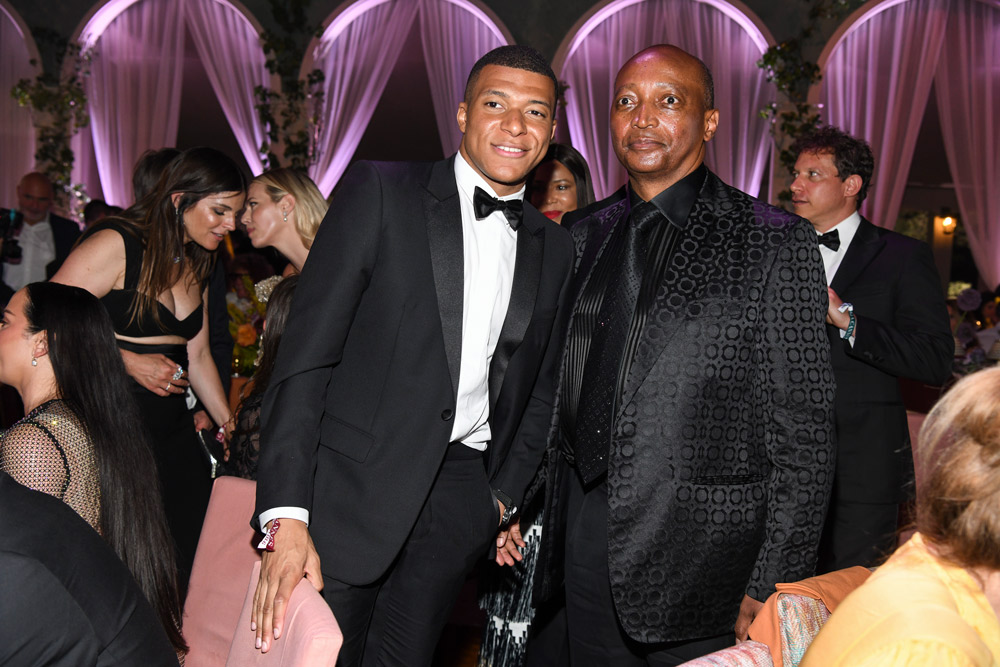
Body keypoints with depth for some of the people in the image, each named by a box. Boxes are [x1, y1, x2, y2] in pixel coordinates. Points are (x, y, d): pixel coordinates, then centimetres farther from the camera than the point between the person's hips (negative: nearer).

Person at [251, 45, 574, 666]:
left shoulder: (555, 248, 11)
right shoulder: (380, 191, -4)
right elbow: (306, 354, -10)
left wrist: (505, 497, 9)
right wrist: (286, 515, -17)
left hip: (462, 495, 4)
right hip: (355, 482, -3)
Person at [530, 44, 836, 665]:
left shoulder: (777, 244, -8)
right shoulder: (586, 235, 9)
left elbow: (803, 431, -9)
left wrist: (773, 588, -13)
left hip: (704, 545, -5)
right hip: (587, 533, 5)